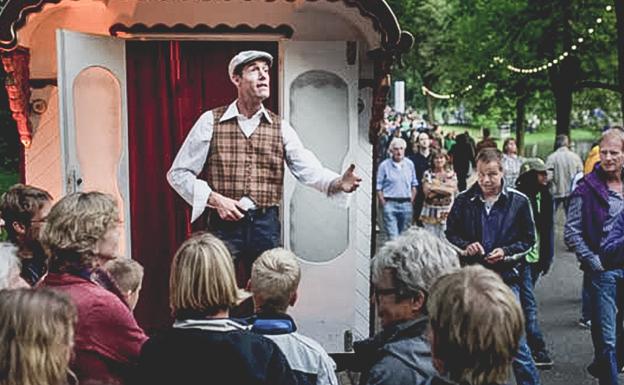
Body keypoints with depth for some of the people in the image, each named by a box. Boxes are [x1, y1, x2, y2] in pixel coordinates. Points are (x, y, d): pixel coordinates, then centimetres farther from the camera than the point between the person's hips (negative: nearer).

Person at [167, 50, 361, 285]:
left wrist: (339, 183, -24)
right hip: (225, 224, -2)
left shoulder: (280, 128, 7)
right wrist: (215, 199, -11)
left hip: (266, 226, 3)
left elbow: (308, 169, -4)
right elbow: (178, 173, 1)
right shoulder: (210, 121, -1)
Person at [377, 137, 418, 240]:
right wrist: (383, 203, -7)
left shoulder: (409, 164, 8)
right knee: (393, 237, -10)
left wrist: (411, 200, 5)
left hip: (406, 204, 4)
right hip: (390, 203, -4)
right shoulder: (384, 165, -3)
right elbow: (378, 187, -2)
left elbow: (414, 185, 14)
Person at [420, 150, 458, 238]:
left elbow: (451, 190, -7)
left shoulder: (452, 174, 7)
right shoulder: (428, 173, 3)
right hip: (430, 212, -1)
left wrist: (435, 188, -8)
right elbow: (427, 191, -8)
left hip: (446, 212, 1)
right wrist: (444, 188, -7)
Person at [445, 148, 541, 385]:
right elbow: (450, 235, 9)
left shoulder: (519, 201, -3)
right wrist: (465, 246, -11)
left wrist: (505, 252, -12)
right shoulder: (463, 201, 0)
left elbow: (528, 240, 3)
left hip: (506, 278, -2)